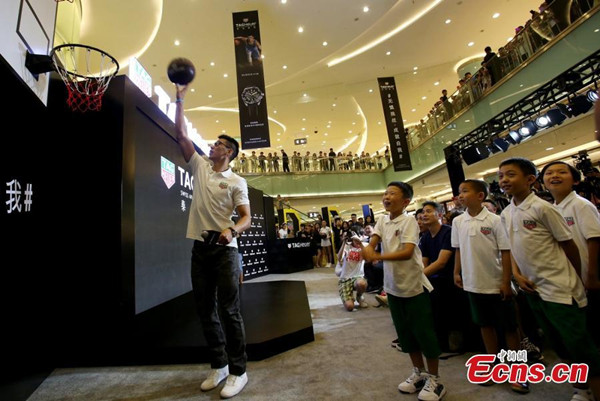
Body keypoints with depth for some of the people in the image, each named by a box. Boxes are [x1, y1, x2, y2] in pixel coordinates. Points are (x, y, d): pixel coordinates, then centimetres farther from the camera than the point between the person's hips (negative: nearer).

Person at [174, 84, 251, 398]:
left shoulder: (237, 181, -1)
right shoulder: (199, 166, 12)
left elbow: (246, 217, -7)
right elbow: (181, 134, 12)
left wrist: (232, 230, -27)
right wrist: (180, 99, 13)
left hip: (224, 249, -5)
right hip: (200, 248, 6)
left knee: (229, 310, -2)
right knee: (205, 310, 12)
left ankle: (238, 371, 12)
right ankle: (218, 365, 27)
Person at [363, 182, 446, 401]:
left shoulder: (409, 220, -16)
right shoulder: (382, 220, 3)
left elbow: (407, 252, -26)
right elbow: (372, 242, -8)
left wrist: (378, 256, -35)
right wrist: (368, 248, -31)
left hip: (413, 285, -6)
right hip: (393, 286, 7)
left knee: (424, 332, 6)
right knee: (405, 333, 17)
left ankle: (434, 380, 25)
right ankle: (419, 373, 36)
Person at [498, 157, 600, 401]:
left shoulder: (542, 208, -16)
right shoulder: (505, 214, 3)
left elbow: (569, 245, -9)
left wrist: (575, 281, 1)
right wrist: (517, 274, 1)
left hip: (559, 289, -7)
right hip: (532, 289, 7)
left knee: (580, 347, 1)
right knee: (561, 347, 20)